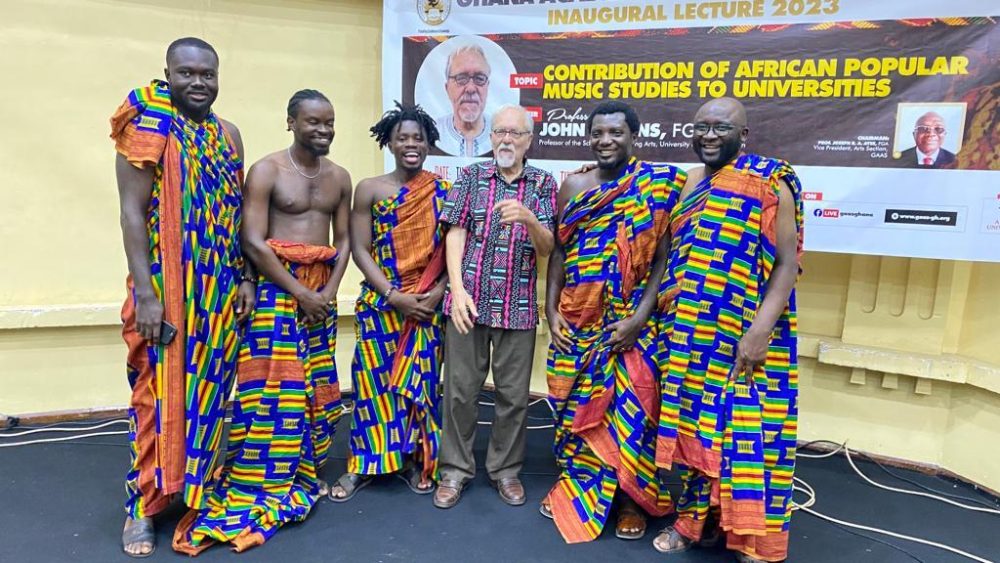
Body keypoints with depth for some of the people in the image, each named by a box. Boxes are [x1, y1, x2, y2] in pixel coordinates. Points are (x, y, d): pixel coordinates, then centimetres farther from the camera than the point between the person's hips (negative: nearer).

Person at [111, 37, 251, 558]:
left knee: (207, 390, 11)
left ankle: (196, 488, 27)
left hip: (220, 289, 5)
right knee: (160, 394, 1)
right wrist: (145, 294, -17)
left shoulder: (228, 135, 11)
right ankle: (142, 506, 15)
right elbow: (132, 213, -11)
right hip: (167, 287, -5)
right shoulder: (148, 127, -6)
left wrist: (244, 278, 8)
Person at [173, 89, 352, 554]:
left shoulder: (339, 177, 11)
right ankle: (256, 491, 5)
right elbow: (253, 242, -13)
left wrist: (329, 290, -5)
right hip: (277, 287, -6)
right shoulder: (266, 171, -7)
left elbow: (343, 240, 11)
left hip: (322, 292, 6)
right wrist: (300, 293, -14)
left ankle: (298, 478, 23)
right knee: (271, 390, -7)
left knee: (315, 389, 9)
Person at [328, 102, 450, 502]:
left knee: (421, 380, 7)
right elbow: (360, 250, -3)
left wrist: (440, 289, -11)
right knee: (374, 379, 3)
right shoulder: (369, 189, 1)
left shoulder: (443, 192, 4)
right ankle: (364, 464, 17)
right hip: (380, 302, -1)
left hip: (428, 304, 1)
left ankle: (413, 459, 22)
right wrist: (394, 295, -13)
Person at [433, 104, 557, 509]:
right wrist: (458, 290, -13)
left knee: (514, 393, 8)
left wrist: (528, 218, -24)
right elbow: (455, 234, -2)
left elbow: (547, 248, -3)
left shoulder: (543, 184, 5)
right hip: (470, 299, 0)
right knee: (461, 389, 7)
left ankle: (505, 469, 26)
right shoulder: (471, 176, 4)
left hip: (519, 305, 1)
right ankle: (456, 468, 24)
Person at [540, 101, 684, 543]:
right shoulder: (573, 185, 6)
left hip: (630, 322, -3)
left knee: (629, 407, 4)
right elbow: (559, 251, 8)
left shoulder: (659, 186, -5)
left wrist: (639, 317, -16)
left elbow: (664, 257, -8)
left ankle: (632, 498, 23)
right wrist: (552, 310, 1)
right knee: (575, 404, 12)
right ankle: (574, 487, 31)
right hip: (576, 320, 4)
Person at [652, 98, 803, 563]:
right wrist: (669, 321, 11)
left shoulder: (771, 184, -6)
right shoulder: (689, 185, 11)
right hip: (690, 338, 5)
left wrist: (760, 330, -21)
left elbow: (788, 264, -11)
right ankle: (696, 519, 29)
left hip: (742, 340, -5)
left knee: (744, 432, 1)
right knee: (696, 426, 13)